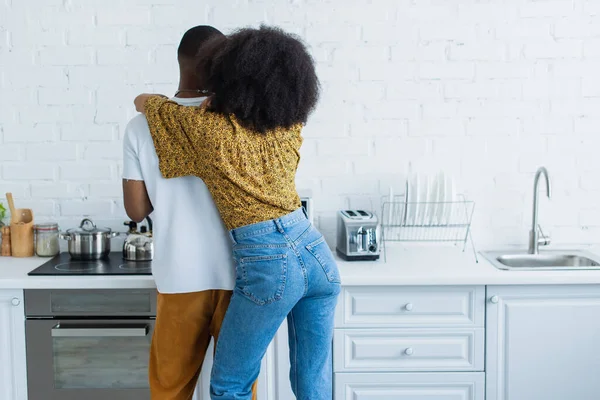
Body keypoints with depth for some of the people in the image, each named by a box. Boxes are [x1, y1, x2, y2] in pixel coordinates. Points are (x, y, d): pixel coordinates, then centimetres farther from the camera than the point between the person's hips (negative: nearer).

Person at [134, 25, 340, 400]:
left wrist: (147, 102, 37)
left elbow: (147, 102, 15)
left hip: (268, 264, -5)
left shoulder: (209, 129, -5)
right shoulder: (290, 127, 7)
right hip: (319, 254, 6)